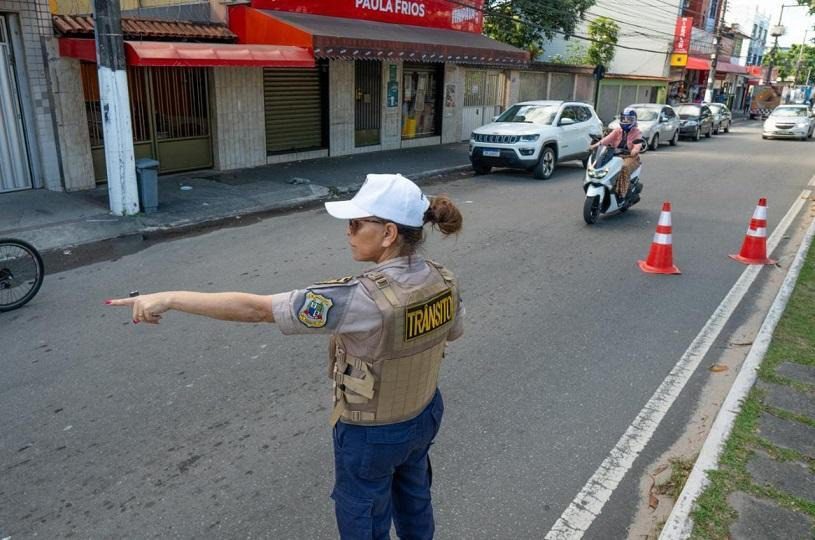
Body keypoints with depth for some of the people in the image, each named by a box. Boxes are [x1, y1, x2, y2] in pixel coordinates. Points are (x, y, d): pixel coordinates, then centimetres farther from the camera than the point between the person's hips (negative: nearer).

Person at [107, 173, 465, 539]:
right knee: (414, 502, 32)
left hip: (371, 435, -6)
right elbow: (452, 332, 8)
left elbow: (256, 309, -34)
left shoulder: (364, 299, -36)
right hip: (425, 416, 7)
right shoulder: (443, 281, -14)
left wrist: (169, 298, -28)